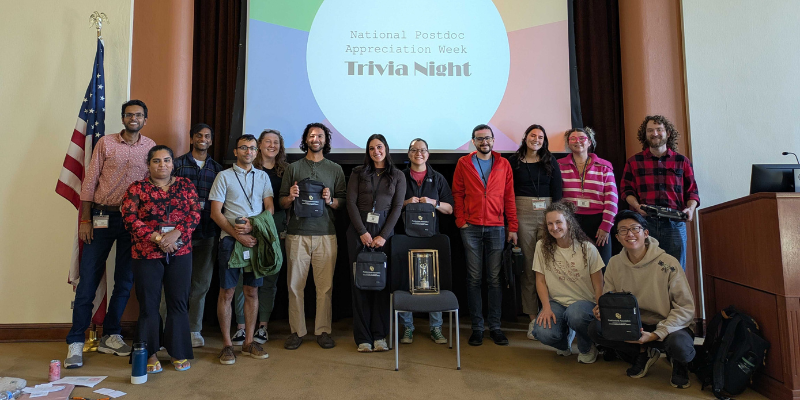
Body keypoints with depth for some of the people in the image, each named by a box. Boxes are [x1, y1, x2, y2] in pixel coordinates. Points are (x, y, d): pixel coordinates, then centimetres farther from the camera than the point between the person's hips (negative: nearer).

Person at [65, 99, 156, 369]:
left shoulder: (150, 147, 7)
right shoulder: (106, 143, 3)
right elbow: (89, 182, 1)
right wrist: (85, 220, -4)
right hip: (102, 217, -1)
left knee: (125, 280, 7)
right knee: (88, 279, 0)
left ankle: (110, 336, 21)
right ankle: (75, 342, 11)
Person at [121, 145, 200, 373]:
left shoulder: (185, 185, 8)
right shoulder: (137, 189, 3)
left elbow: (195, 212, -1)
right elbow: (129, 217, -8)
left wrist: (175, 234, -16)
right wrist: (157, 237, -17)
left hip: (180, 253, 2)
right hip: (147, 254, -1)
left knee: (179, 302, 6)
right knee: (149, 304, 5)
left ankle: (178, 353, 18)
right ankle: (150, 354, 20)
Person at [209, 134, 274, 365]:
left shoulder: (262, 177, 13)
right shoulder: (224, 176, 5)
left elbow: (269, 209, 5)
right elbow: (215, 212, -1)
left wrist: (252, 225, -13)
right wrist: (238, 234, -11)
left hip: (256, 238, 3)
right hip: (231, 239, -2)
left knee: (252, 291, 7)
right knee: (226, 292, 0)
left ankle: (249, 342, 17)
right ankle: (227, 345, 11)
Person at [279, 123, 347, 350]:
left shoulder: (335, 169, 13)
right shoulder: (293, 168, 13)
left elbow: (343, 201, 10)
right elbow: (282, 203, 12)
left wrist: (331, 201, -10)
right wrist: (290, 197, -9)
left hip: (326, 234, 0)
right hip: (297, 233, 0)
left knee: (325, 285, 0)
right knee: (295, 284, 2)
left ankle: (323, 330, 12)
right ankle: (297, 331, 14)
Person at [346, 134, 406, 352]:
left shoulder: (397, 176, 8)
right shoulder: (358, 173, 8)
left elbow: (397, 207, 1)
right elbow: (351, 203, 0)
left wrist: (383, 236, -9)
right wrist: (363, 232, -9)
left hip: (384, 231, 0)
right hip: (359, 231, 0)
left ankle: (379, 335, 10)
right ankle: (363, 337, 8)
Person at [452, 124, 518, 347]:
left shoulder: (503, 164, 10)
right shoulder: (464, 163, 7)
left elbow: (509, 197, 7)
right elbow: (457, 194, 6)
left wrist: (513, 227, 3)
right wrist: (461, 221, -4)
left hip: (497, 228, 1)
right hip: (471, 228, -1)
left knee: (495, 278, 4)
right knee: (474, 278, 3)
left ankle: (495, 326, 14)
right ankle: (476, 327, 11)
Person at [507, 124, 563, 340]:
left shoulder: (551, 162, 11)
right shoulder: (514, 161, 7)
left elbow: (557, 191, 7)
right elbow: (509, 192, 5)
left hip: (547, 213, 1)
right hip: (523, 214, -1)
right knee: (528, 265, 1)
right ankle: (533, 317, 9)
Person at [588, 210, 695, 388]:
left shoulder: (668, 263, -16)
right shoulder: (614, 264, -5)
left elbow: (686, 307, -15)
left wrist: (655, 335, -25)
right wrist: (602, 310, -24)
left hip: (668, 325, -3)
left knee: (679, 346, -37)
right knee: (595, 329, -21)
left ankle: (679, 363, 4)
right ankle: (643, 354, 3)